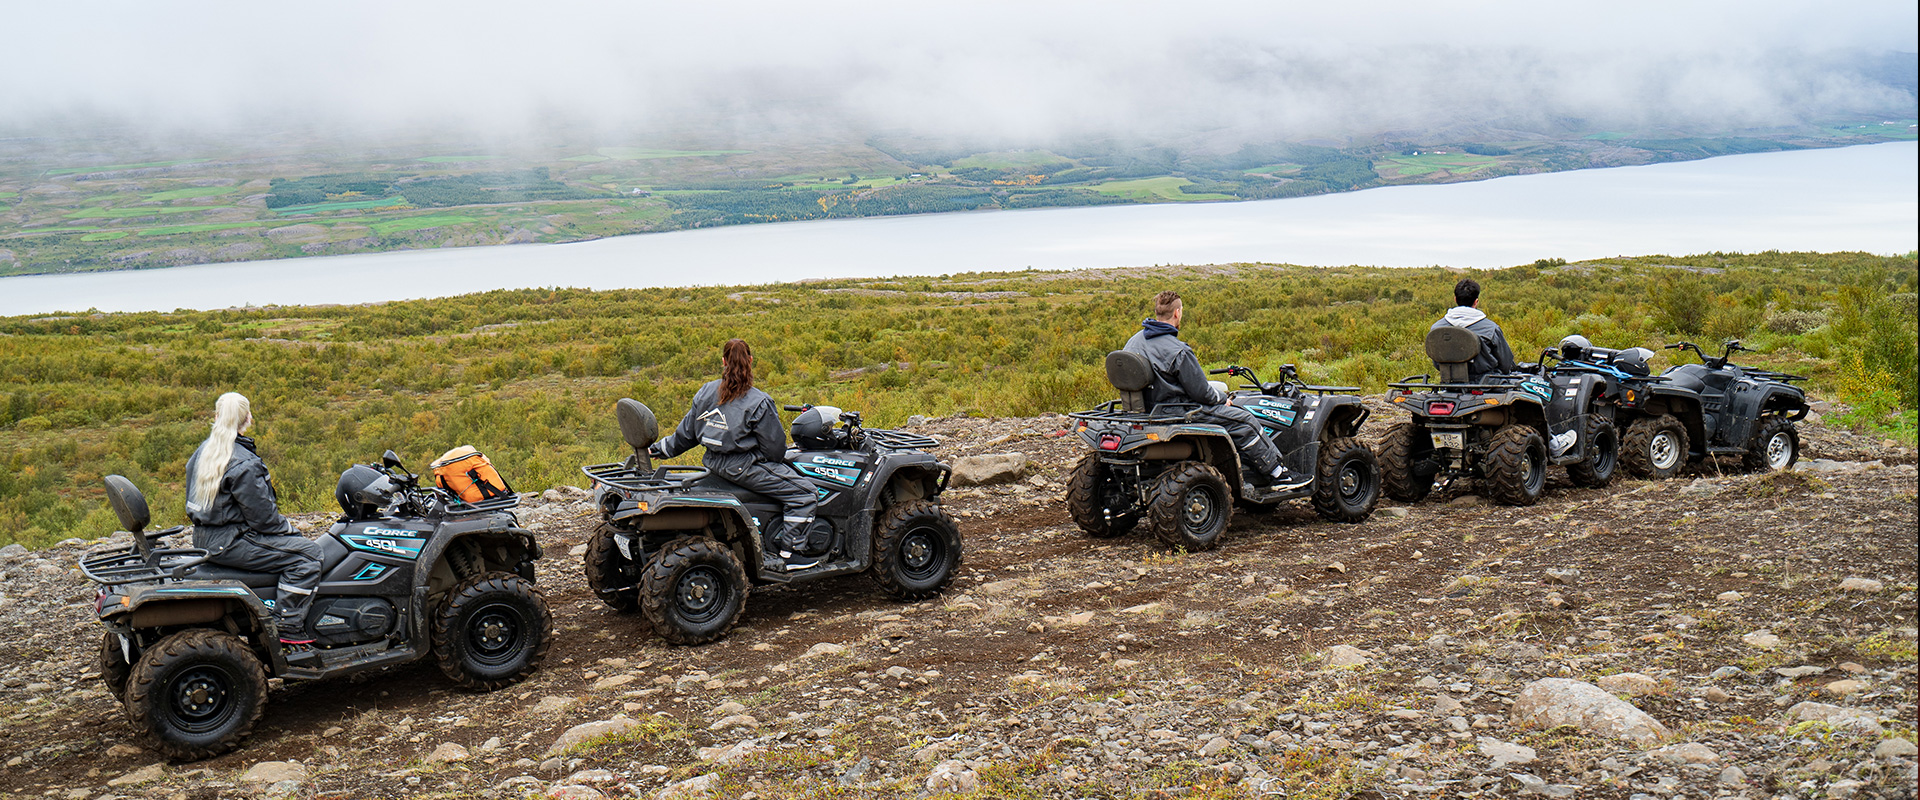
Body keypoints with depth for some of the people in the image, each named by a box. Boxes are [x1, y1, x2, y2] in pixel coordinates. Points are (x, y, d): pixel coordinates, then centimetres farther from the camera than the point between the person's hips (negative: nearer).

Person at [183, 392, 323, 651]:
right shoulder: (244, 464, -22)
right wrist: (289, 529, 0)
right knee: (307, 553, -12)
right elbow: (262, 515, -20)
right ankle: (287, 627, -13)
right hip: (229, 542, -11)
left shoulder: (204, 451, 8)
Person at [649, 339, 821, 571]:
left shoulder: (706, 392, 3)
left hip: (715, 462, 8)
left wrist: (661, 448, 26)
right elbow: (775, 446, -11)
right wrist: (777, 461, 12)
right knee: (803, 493, -3)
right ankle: (789, 555, -1)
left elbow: (686, 434, 10)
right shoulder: (759, 403, -16)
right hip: (743, 467, -8)